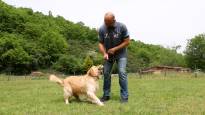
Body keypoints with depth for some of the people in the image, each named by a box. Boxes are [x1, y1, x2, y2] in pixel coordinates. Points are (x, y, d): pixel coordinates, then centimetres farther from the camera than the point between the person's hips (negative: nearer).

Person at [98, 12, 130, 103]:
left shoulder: (122, 27, -20)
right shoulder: (102, 29, -14)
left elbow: (127, 41, -14)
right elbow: (101, 43, -7)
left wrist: (115, 49, -21)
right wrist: (104, 53, -25)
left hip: (120, 54, -3)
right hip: (108, 54, 3)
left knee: (122, 73, -14)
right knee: (106, 73, 2)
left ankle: (124, 96, -7)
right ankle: (106, 95, 14)